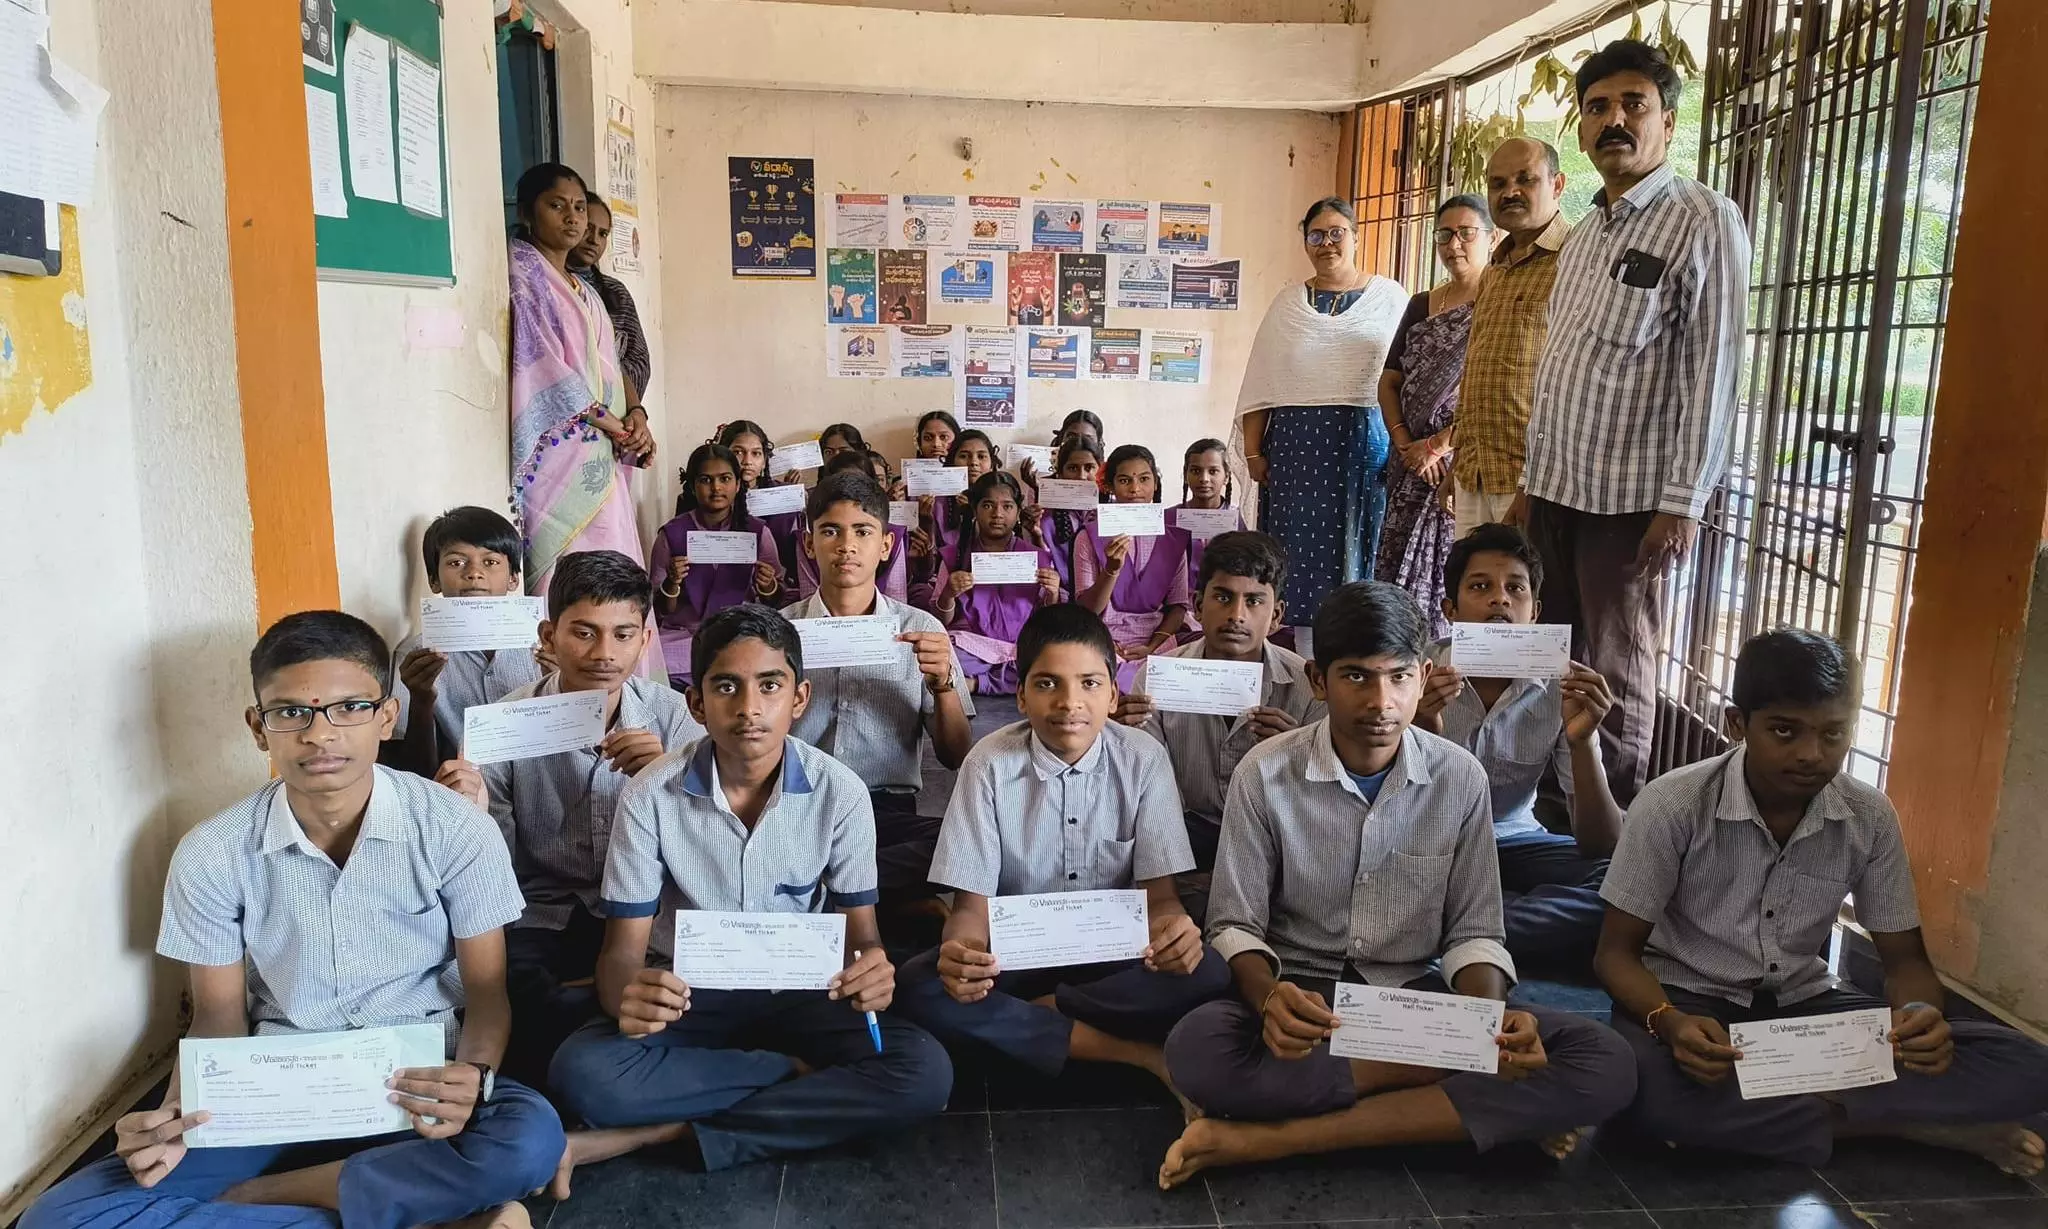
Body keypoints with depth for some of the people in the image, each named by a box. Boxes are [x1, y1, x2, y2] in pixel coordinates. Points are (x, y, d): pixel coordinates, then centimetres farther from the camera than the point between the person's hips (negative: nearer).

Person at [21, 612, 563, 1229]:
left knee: (529, 1137, -34)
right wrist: (176, 1116, -16)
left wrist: (474, 1075, -25)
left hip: (418, 1088, -2)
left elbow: (487, 989, -3)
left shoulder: (455, 828, -9)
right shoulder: (212, 855, -4)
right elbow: (219, 1018, 5)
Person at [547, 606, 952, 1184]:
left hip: (795, 994, 1)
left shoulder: (840, 793, -11)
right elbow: (622, 948, -10)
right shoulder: (651, 797, -12)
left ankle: (663, 1131, -21)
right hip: (685, 996, 0)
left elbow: (860, 929, -5)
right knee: (583, 1075, -31)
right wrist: (628, 993, -36)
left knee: (924, 1072, -26)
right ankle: (801, 1074, -14)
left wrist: (872, 967, -31)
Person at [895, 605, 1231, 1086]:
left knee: (1206, 972, -29)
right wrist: (958, 948, -35)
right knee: (917, 987, -30)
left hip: (1114, 950, 0)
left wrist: (1171, 926, -33)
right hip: (1015, 951, 0)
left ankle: (1029, 1014, -16)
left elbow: (1158, 891, -7)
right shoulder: (990, 763, -10)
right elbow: (972, 903, -9)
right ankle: (1136, 1053, -24)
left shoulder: (1143, 760, -7)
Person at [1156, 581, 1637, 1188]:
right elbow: (1235, 925, -6)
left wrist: (1491, 1021, -21)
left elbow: (1473, 933, 2)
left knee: (1605, 1063, -21)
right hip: (1302, 999, -1)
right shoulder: (1265, 772, -9)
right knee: (1196, 1050, -36)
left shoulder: (1461, 779, -3)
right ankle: (1485, 1107, -19)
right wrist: (1268, 996, -29)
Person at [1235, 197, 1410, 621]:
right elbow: (1259, 386, 10)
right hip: (1294, 445, 2)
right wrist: (1253, 452, 2)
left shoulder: (1390, 298, 6)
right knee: (1297, 550, 1)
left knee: (1357, 549, 1)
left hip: (1365, 443, -2)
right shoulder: (1288, 303, 12)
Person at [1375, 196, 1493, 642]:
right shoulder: (1421, 306, 16)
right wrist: (1405, 444, -2)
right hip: (1413, 469, 6)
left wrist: (1438, 445, -11)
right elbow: (1390, 382, 14)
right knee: (1400, 578, 4)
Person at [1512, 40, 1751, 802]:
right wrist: (1531, 480, 14)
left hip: (1632, 494, -6)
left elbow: (1714, 368, -13)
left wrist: (1684, 502, -18)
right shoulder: (1584, 232, 15)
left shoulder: (1704, 220, -7)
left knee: (1615, 672, 2)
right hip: (1557, 488, 7)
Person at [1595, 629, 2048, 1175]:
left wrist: (1920, 1015, -23)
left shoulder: (1870, 817, -7)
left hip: (1806, 1004, 3)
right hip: (1689, 1000, -3)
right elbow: (1617, 952, -13)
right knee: (1654, 1090, -39)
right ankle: (1921, 1126, -19)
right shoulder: (1672, 805, -18)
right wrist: (1669, 1021, -35)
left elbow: (1904, 957, 2)